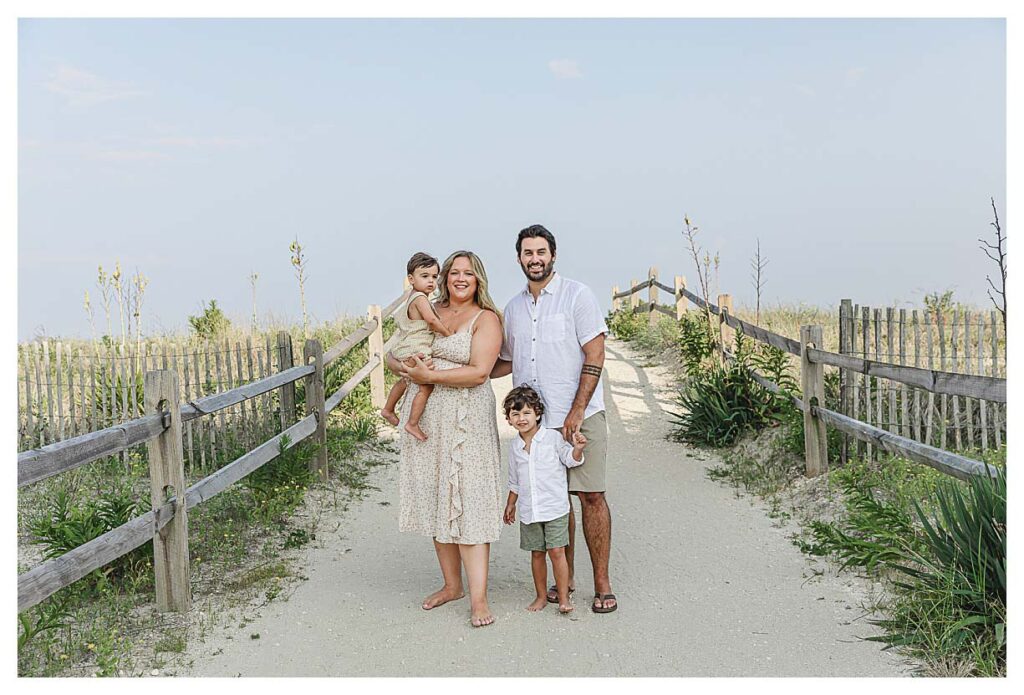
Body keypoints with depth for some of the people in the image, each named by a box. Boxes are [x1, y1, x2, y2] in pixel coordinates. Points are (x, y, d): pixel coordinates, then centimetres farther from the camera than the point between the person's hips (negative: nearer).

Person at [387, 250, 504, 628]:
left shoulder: (486, 319, -2)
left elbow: (479, 373, -14)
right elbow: (394, 354, 17)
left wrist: (429, 376, -15)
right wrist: (401, 366, -6)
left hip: (466, 419, -6)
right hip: (425, 419, 6)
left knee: (468, 501, -8)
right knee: (435, 498, 10)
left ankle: (478, 598, -4)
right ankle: (451, 584, 24)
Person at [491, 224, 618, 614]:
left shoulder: (577, 296, -3)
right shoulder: (513, 308, 14)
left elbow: (595, 358, -8)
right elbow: (507, 362, 25)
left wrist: (576, 412, -14)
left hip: (579, 417, -4)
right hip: (536, 420, 5)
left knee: (591, 495, -4)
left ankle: (602, 583, 6)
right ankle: (565, 577, 21)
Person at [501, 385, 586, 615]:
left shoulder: (553, 437, -5)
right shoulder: (514, 447, 9)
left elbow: (571, 459, -3)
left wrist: (577, 448, -23)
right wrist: (511, 504, 22)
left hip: (555, 508, -4)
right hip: (528, 511, 4)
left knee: (556, 551, -6)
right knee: (536, 553, 10)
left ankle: (563, 598, 3)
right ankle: (541, 596, 22)